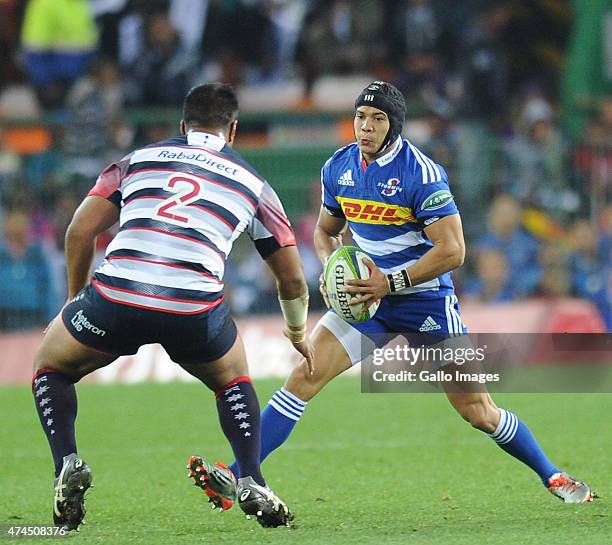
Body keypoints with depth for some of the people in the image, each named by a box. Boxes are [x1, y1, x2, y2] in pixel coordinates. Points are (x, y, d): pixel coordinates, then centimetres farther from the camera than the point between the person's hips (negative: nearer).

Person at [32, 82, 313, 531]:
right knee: (234, 381, 31)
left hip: (116, 295, 0)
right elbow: (293, 281, 27)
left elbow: (80, 230, 12)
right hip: (196, 307, 0)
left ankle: (68, 464, 6)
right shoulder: (252, 182, 22)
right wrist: (298, 333, 46)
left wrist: (75, 298, 27)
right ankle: (252, 485, 13)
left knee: (50, 367, 27)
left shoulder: (140, 159, 22)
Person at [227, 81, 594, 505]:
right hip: (366, 295, 4)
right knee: (303, 377, -14)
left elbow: (452, 251, -20)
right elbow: (326, 231, 17)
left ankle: (553, 477, 19)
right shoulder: (338, 168, 1)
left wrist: (390, 283, -24)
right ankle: (235, 476, -15)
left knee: (477, 410, -1)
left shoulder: (422, 174, -18)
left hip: (425, 299, -4)